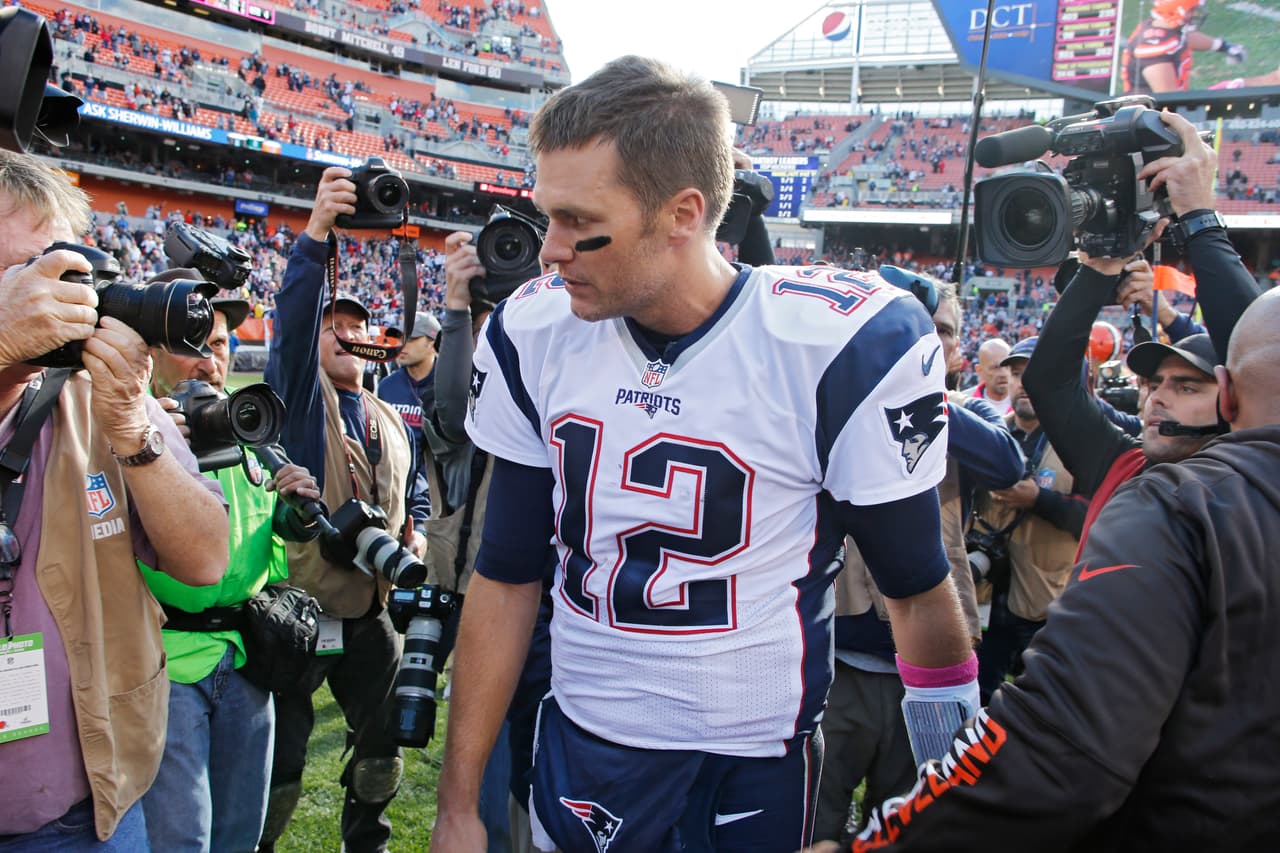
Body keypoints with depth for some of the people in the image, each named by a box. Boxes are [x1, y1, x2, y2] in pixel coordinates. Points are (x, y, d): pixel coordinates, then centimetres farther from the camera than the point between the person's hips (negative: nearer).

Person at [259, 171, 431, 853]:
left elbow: (412, 491, 26)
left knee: (381, 744, 19)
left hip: (370, 611, 6)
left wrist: (415, 533, 3)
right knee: (280, 763, 3)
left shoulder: (390, 420, 15)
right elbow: (291, 318, -21)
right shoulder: (298, 394, -2)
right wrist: (316, 233, -34)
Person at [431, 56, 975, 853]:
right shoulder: (534, 335, -9)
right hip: (580, 744, 3)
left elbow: (917, 591, -8)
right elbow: (507, 576, -1)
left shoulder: (844, 346, -20)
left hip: (757, 760, -2)